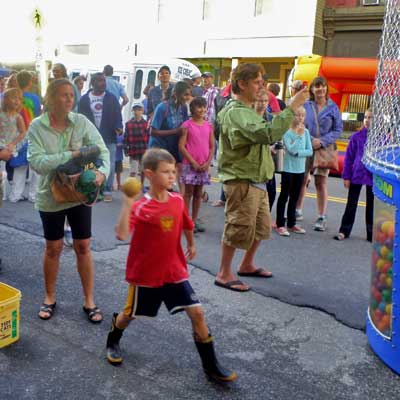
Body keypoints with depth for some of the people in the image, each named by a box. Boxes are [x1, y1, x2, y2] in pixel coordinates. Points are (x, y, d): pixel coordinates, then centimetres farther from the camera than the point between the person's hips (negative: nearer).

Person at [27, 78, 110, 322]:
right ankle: (50, 298, 32)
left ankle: (89, 301, 21)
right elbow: (36, 162, -22)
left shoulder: (82, 122, -7)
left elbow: (102, 151, -11)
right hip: (51, 196, -1)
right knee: (53, 248, 12)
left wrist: (102, 172, -31)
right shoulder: (37, 126, -11)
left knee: (83, 248, 8)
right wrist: (71, 155, -27)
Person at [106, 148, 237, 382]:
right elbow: (122, 235, -35)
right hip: (145, 273, -3)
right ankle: (113, 342, 50)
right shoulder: (140, 207, -20)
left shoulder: (178, 201, -5)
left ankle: (211, 365, 11)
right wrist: (127, 203, -41)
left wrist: (191, 245, 28)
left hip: (175, 271, 4)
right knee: (130, 314, 17)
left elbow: (187, 225, 16)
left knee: (197, 312, -3)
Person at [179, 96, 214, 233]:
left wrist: (207, 163, -4)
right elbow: (181, 146, -9)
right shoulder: (187, 125, -5)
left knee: (198, 193, 10)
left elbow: (212, 146, 8)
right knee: (188, 192, 0)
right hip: (190, 164, -4)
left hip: (204, 166, 4)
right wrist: (193, 162, -13)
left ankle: (194, 220, 19)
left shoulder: (209, 126, 7)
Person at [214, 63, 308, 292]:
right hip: (242, 181, -10)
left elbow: (263, 137, 23)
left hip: (256, 181, 10)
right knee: (239, 228, -3)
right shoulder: (237, 112, -17)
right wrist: (292, 108, -29)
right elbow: (268, 134, -31)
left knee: (261, 226, 18)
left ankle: (247, 265, 36)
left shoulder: (247, 111, 18)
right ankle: (224, 274, 10)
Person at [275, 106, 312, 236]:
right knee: (284, 197, 2)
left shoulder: (306, 132, 4)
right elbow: (291, 149, -21)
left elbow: (310, 151, 0)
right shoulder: (286, 131, -11)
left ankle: (291, 223, 24)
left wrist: (298, 153, -14)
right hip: (288, 169, -5)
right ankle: (280, 225, 8)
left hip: (300, 170, 5)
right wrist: (299, 135, -21)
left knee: (294, 197, 14)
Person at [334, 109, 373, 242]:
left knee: (371, 206, 11)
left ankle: (371, 234, 23)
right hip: (357, 175, 0)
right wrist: (346, 176, -2)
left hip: (373, 176, 0)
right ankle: (344, 231, 17)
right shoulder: (357, 136, -3)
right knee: (351, 204, 8)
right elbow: (349, 157, 0)